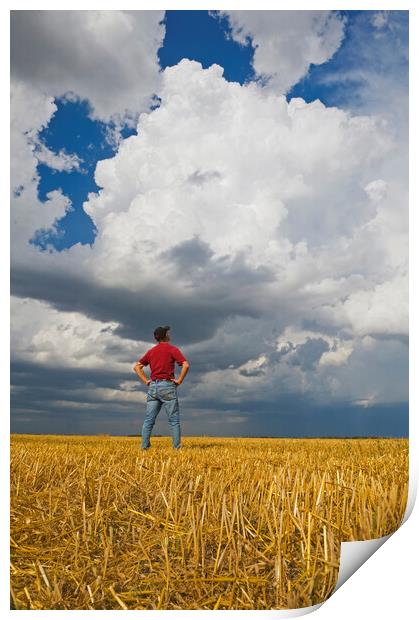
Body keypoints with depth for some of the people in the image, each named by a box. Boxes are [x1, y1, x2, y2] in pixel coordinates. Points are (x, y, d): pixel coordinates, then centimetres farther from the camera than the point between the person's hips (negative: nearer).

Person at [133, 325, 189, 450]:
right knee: (174, 420, 1)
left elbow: (137, 367, 16)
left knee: (149, 420, 6)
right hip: (167, 386, -5)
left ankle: (144, 446, 4)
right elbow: (186, 365, -15)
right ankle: (177, 447, 0)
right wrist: (179, 380, -6)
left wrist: (146, 381, 11)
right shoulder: (172, 349, -2)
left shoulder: (151, 351, 15)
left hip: (153, 386, 5)